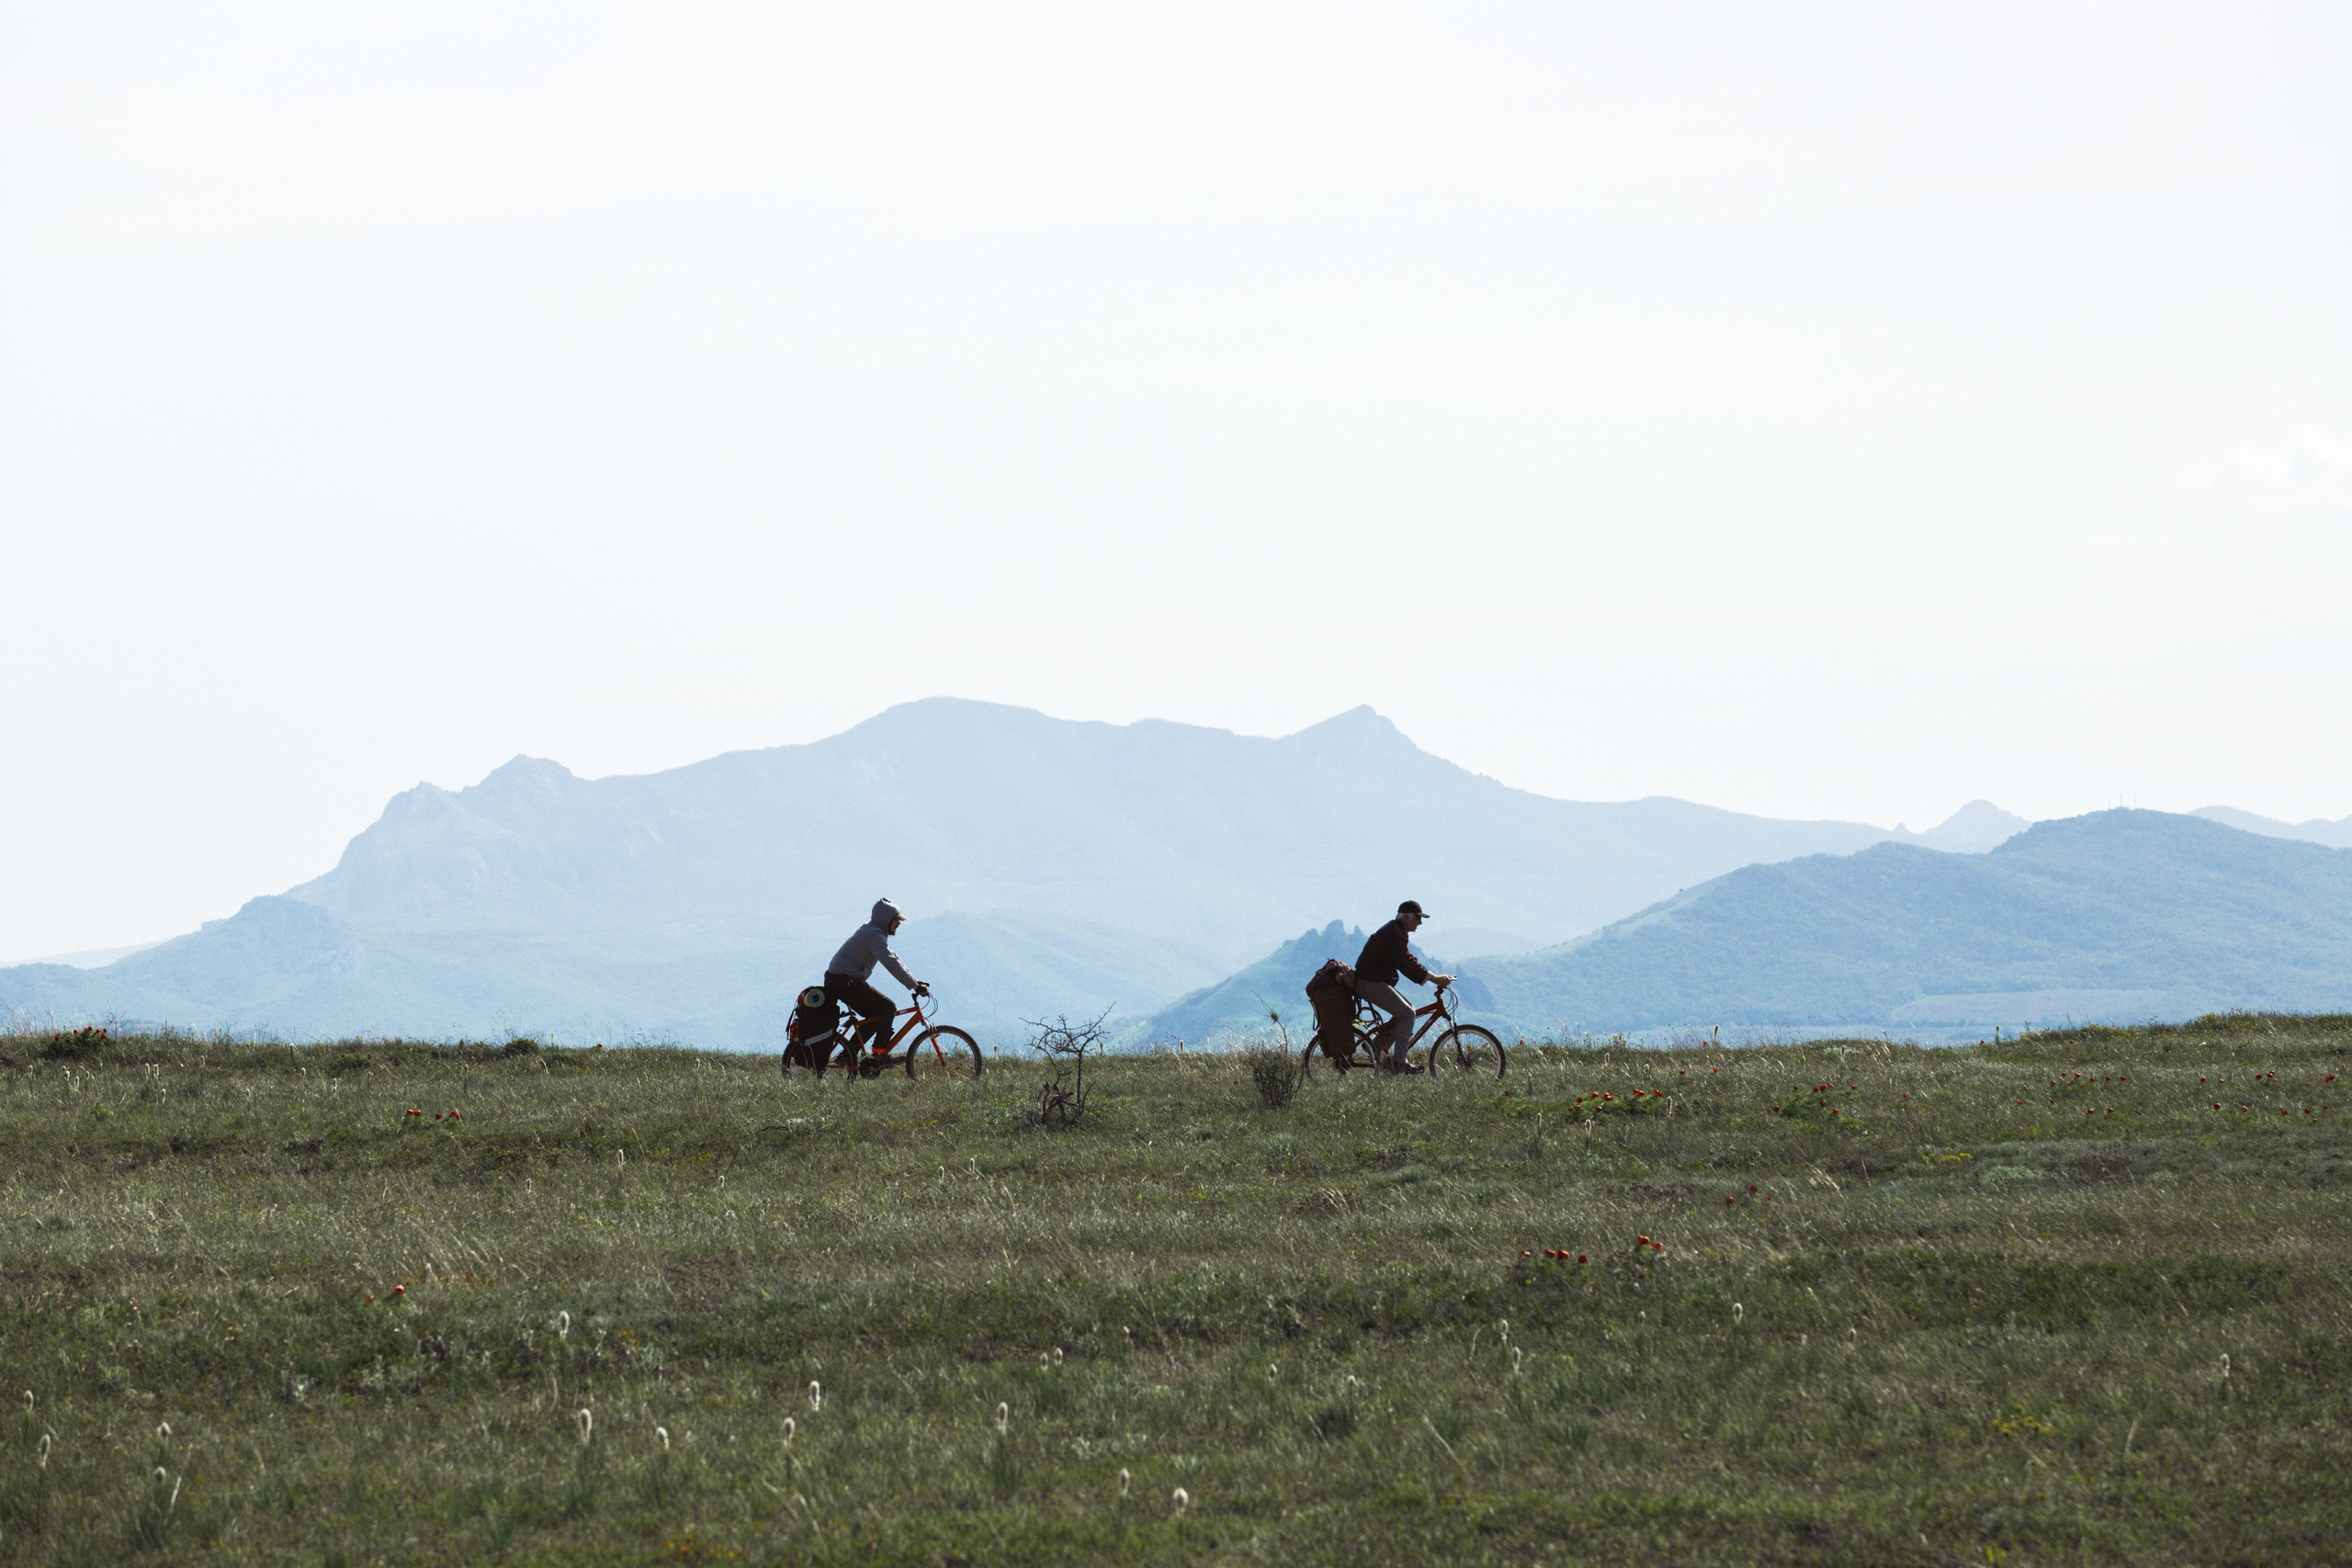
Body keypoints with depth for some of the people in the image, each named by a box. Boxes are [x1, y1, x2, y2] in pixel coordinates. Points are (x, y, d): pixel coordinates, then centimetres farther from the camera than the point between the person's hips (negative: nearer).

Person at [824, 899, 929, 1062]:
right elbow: (891, 964, -25)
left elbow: (893, 958, 23)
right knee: (888, 1007, -9)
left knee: (875, 1016, 17)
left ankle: (848, 1055, 16)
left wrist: (915, 982, 19)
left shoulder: (870, 931, 18)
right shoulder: (874, 935, -16)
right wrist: (915, 986, -24)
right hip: (846, 982, -11)